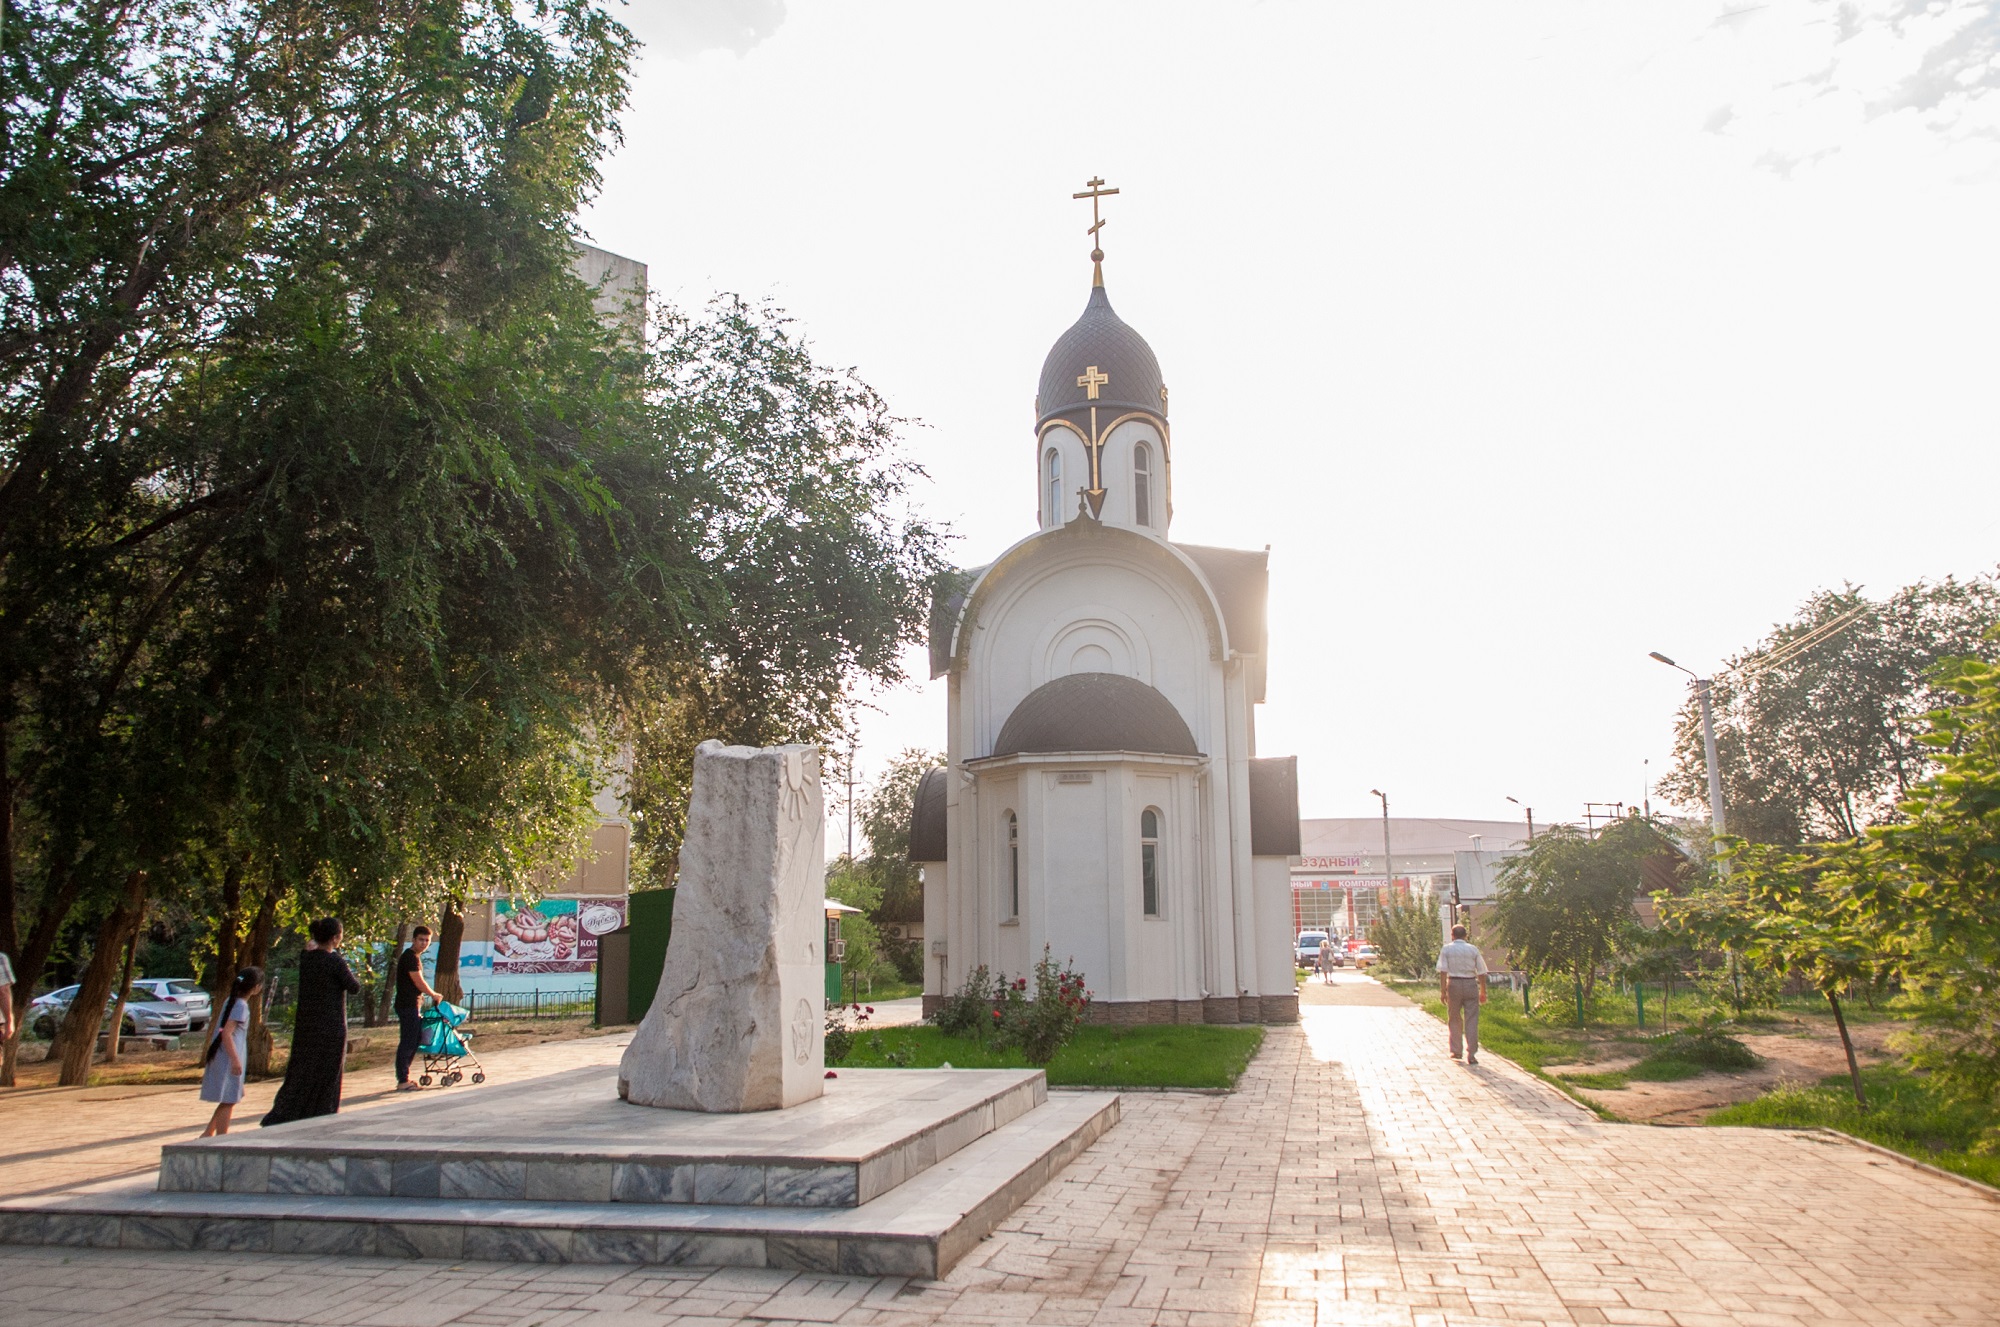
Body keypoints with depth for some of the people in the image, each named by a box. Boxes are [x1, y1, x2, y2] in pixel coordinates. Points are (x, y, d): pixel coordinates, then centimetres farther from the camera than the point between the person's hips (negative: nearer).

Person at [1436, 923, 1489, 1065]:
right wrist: (1483, 992, 10)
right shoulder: (1473, 949, 3)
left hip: (1453, 984, 0)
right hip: (1471, 984, 0)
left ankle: (1456, 1051, 21)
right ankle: (1471, 1054, -4)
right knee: (1471, 1020, 1)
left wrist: (1442, 990, -5)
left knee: (1454, 1019, 14)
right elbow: (1481, 972, 3)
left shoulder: (1446, 949, 1)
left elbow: (1443, 971, -6)